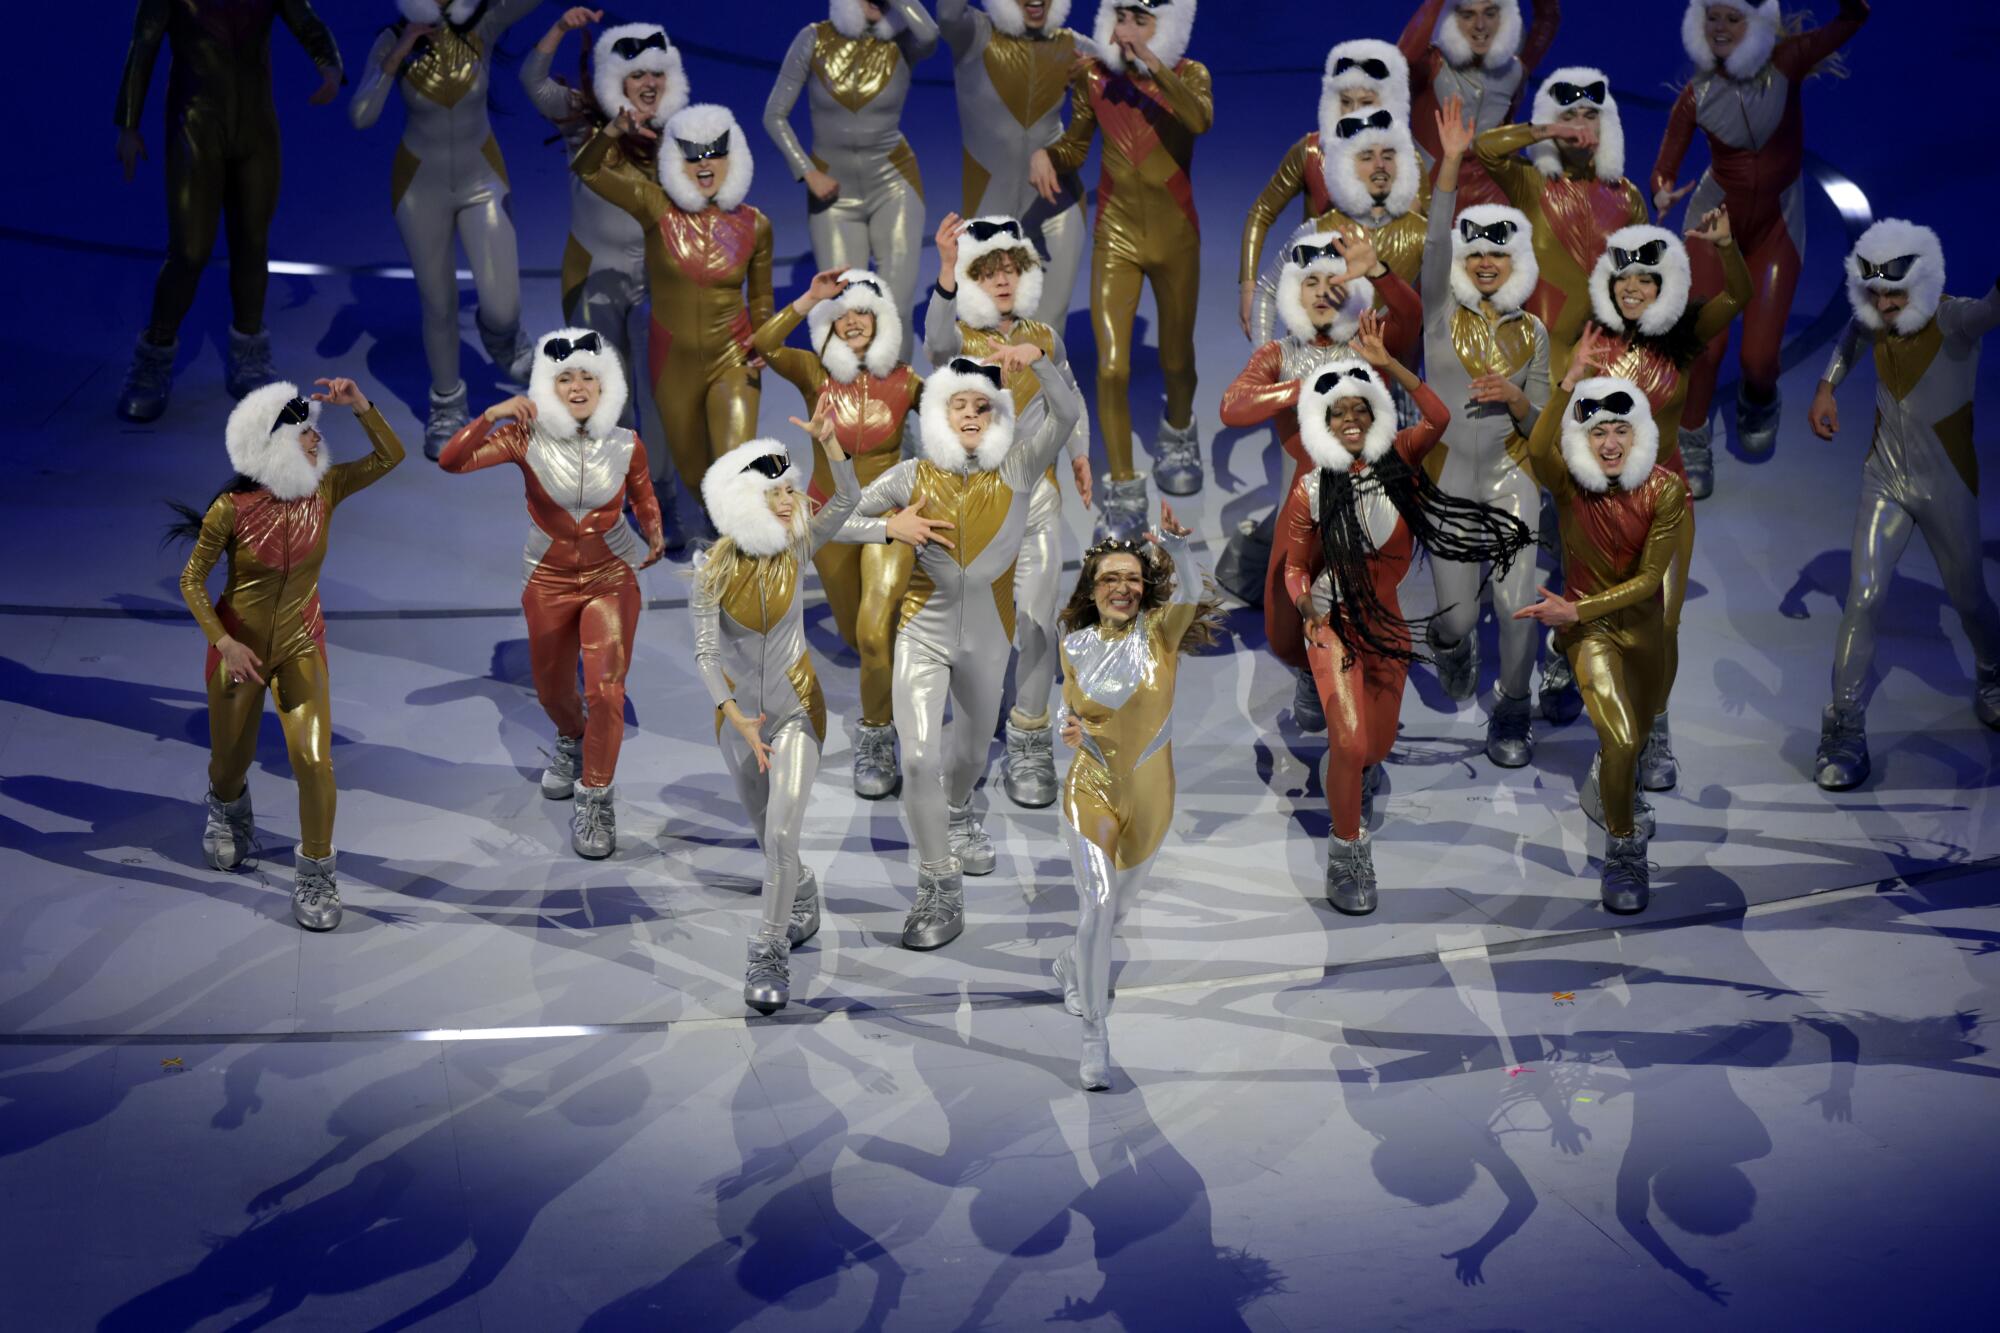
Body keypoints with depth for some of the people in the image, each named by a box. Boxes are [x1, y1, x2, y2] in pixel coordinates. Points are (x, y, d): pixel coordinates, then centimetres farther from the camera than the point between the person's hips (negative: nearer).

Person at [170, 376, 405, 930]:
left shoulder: (323, 489, -12)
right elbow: (192, 580, -10)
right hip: (239, 646, -1)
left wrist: (360, 405, -27)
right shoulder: (232, 509, -20)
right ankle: (227, 807, 54)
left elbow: (390, 456, -14)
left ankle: (316, 873, 6)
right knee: (231, 759, 16)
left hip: (301, 646, 1)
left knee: (314, 760, -13)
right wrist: (223, 643, -19)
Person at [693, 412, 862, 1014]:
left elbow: (848, 500, -24)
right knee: (766, 831, 18)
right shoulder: (714, 568, -15)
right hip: (738, 711, 1)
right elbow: (705, 652, -15)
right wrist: (737, 719, -24)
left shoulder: (795, 548, -10)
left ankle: (770, 955, -3)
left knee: (782, 832, -13)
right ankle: (802, 896, 49)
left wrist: (828, 442, -37)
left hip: (796, 709, -1)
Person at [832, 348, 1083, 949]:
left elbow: (1068, 411, -21)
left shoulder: (1017, 469, -7)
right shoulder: (912, 475, -6)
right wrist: (890, 526, -16)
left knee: (972, 747, 22)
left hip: (988, 635, 2)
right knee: (918, 756, -17)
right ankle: (940, 886, -6)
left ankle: (956, 813, 56)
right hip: (924, 633, -2)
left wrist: (1038, 359, -35)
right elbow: (836, 521, 0)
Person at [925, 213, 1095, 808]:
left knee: (1037, 618, -2)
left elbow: (1070, 398, 25)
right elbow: (938, 340, -32)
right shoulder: (958, 340, -5)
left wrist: (1080, 451, 13)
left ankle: (1030, 742, 8)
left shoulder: (1045, 339, 7)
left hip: (1036, 495, 2)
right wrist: (946, 271, -49)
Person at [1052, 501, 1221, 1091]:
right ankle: (1094, 1037, -10)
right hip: (1091, 788, -1)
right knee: (1097, 902, -16)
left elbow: (1190, 593, -29)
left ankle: (1073, 964, 53)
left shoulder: (1159, 631, -9)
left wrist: (1174, 542, -48)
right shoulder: (1075, 645, -3)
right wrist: (1073, 730, -13)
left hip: (1150, 793, 1)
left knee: (1122, 903, 20)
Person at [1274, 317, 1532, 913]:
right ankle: (1346, 859, 1)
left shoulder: (1395, 461, -6)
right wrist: (1305, 600, -21)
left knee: (1378, 744, 14)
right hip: (1335, 625, -3)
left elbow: (1438, 418, -24)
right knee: (1350, 742, -16)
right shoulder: (1312, 491, -10)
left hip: (1390, 623, 3)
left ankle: (1354, 770, 53)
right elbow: (1295, 566, -1)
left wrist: (1388, 365, -28)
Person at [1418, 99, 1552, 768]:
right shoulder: (1442, 312, 2)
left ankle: (1513, 713, 13)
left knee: (1516, 603, -10)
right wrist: (1451, 162, -24)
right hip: (1446, 473, -1)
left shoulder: (1532, 332, 8)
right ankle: (1451, 643, 36)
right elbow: (1435, 241, -15)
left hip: (1509, 472, 1)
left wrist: (1516, 400, -13)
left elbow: (1538, 423, 10)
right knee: (1459, 615, -3)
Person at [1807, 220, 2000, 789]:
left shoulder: (1954, 320, -22)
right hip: (1885, 481, 3)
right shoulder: (1874, 324, -7)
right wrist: (1826, 388, 6)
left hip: (1947, 487, -3)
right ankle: (1845, 728, 0)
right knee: (1863, 598, -7)